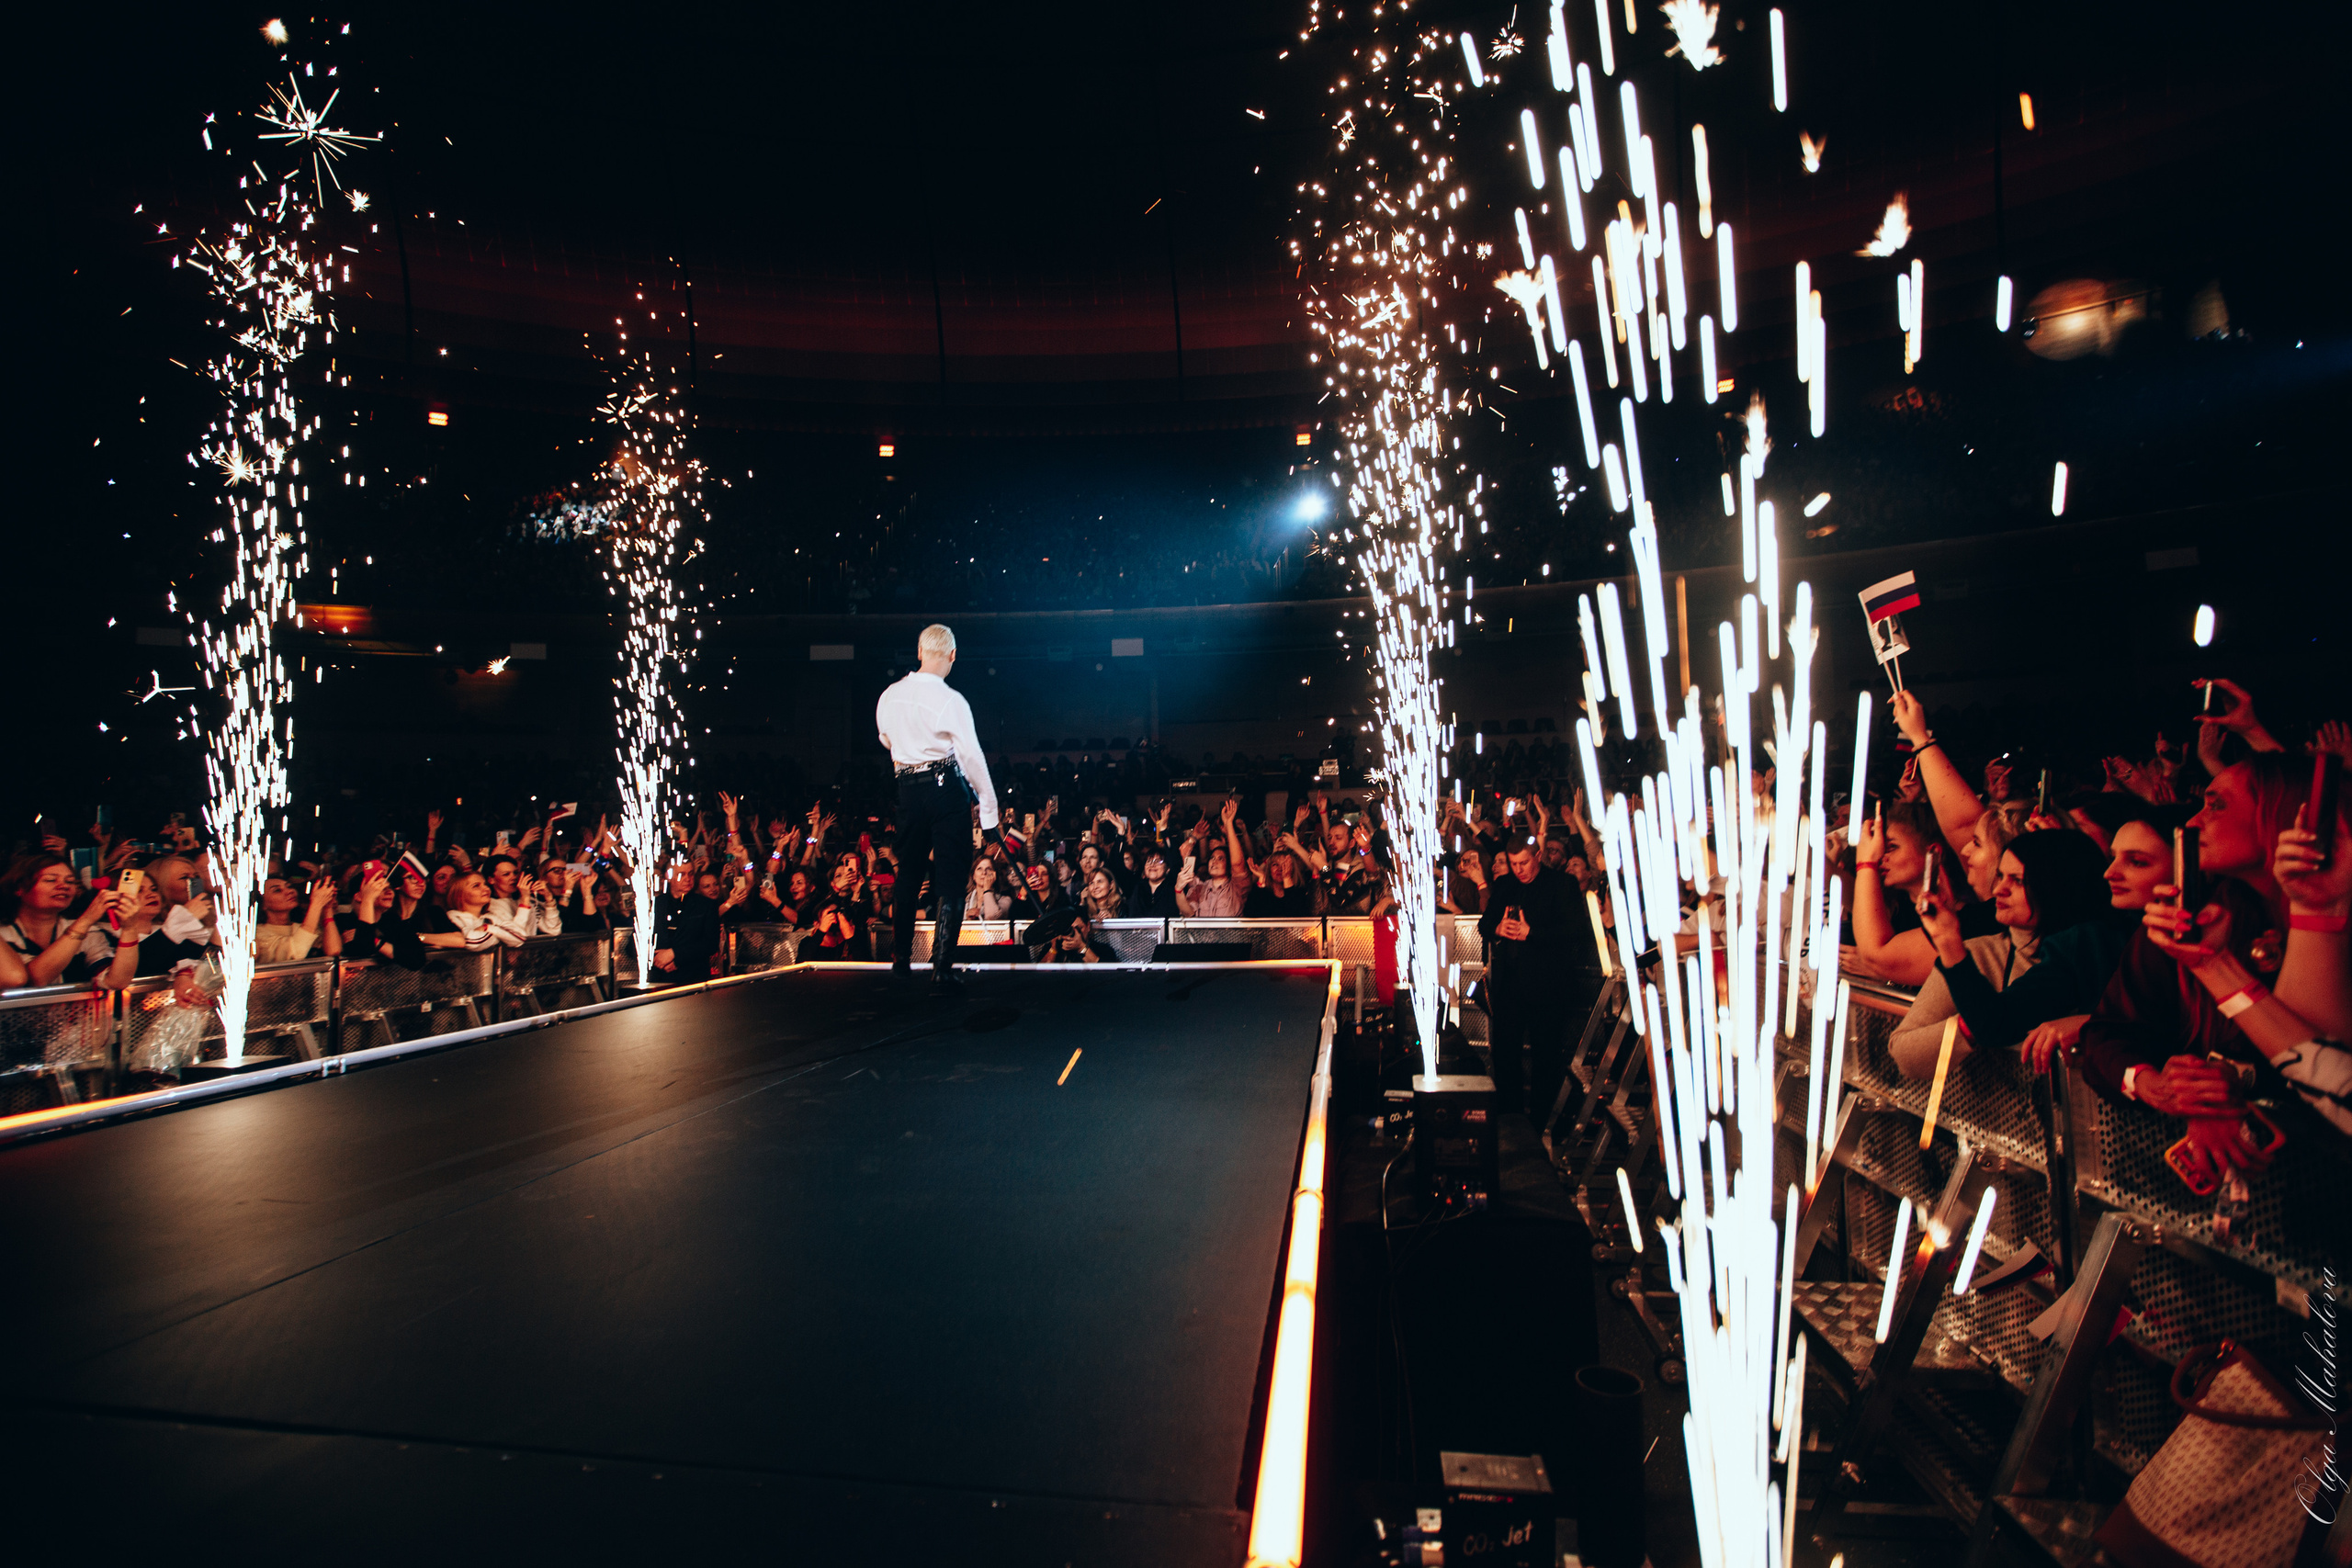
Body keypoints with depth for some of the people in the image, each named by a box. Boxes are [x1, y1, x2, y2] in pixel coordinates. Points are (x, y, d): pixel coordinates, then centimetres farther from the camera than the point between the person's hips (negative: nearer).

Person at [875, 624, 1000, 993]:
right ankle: (942, 968, -1)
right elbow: (972, 755, -14)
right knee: (949, 880, 0)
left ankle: (901, 958, 30)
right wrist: (988, 804, -6)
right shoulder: (950, 700, -15)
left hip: (907, 788, 5)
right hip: (947, 788, -5)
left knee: (908, 873, 18)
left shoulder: (890, 696, 2)